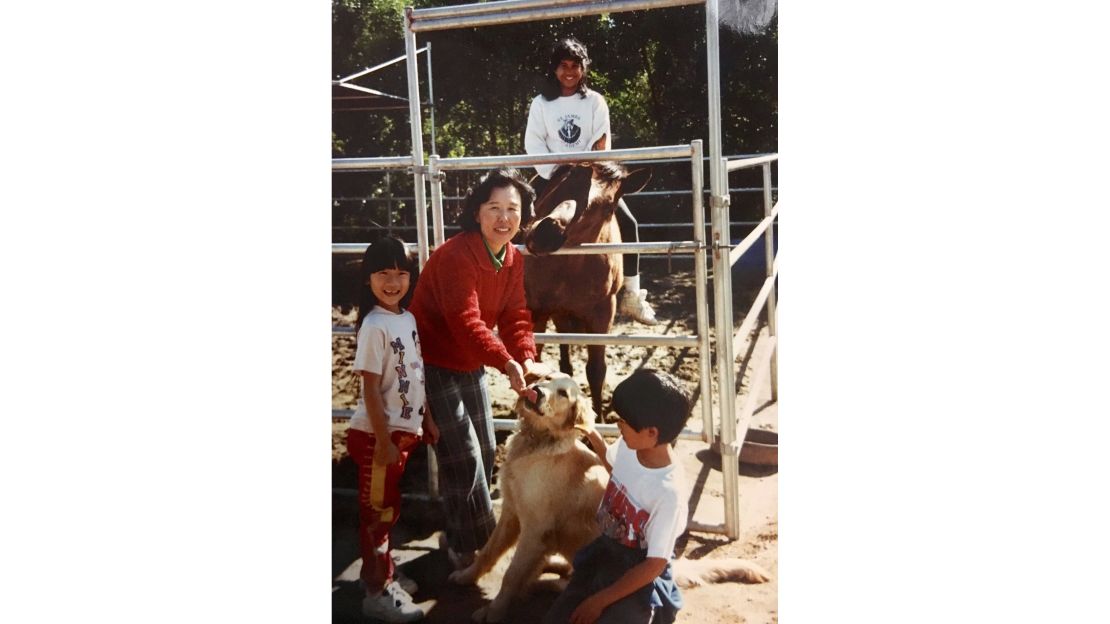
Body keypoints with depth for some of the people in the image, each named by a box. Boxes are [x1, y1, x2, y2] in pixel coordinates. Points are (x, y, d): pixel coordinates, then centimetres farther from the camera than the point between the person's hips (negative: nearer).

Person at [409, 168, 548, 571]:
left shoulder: (514, 260, 0)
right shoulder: (456, 256, -27)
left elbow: (515, 315, -5)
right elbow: (465, 321, -37)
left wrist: (527, 359, -23)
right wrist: (506, 363, -48)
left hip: (470, 365, 9)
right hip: (433, 364, -9)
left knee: (485, 451, 16)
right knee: (463, 455, -8)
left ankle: (463, 535, 36)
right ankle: (469, 548, 9)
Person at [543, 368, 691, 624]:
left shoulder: (670, 492, -30)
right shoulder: (627, 446, -11)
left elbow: (655, 565, -21)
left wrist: (601, 600, -18)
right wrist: (593, 436, 6)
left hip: (640, 578, -6)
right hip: (602, 555, 6)